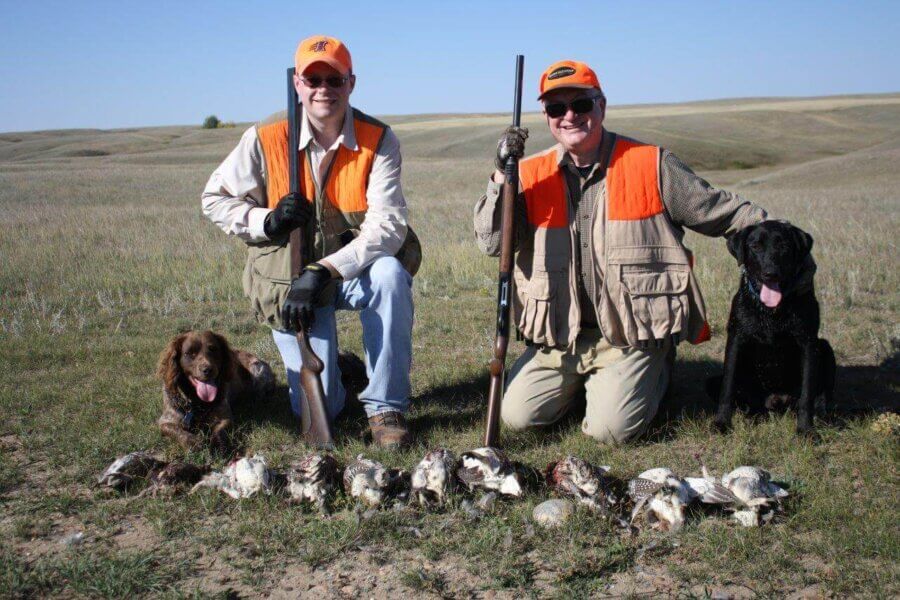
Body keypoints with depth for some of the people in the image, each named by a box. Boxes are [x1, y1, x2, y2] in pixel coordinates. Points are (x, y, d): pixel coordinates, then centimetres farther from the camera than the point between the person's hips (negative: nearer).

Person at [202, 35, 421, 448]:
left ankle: (385, 405, -18)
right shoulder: (266, 138, -10)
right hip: (289, 278, 0)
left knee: (391, 275, -37)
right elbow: (215, 200, 2)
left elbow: (388, 225, -22)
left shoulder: (378, 140, -12)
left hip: (357, 270, 1)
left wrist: (324, 271, -33)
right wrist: (266, 221, -19)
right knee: (319, 409, -10)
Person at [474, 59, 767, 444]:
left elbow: (724, 213, 3)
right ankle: (580, 379, 24)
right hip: (560, 336, 3)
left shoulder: (651, 165, -4)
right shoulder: (532, 175, 2)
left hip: (633, 335, -3)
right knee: (517, 415, -6)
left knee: (609, 428, -16)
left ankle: (653, 372, 17)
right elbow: (492, 243, -5)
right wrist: (502, 175, -16)